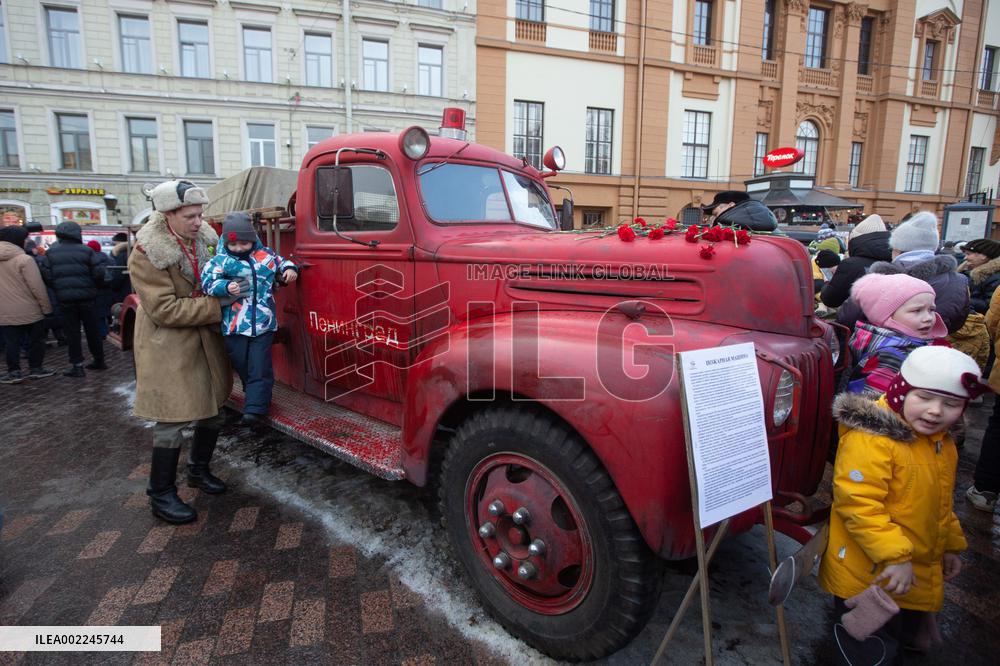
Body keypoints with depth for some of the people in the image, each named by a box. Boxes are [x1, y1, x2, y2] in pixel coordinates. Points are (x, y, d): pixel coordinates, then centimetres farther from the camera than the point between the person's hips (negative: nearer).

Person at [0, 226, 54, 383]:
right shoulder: (24, 259, -15)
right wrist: (46, 307, -7)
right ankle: (35, 368, 16)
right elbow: (37, 287, -16)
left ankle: (14, 372, 11)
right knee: (36, 340, 10)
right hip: (29, 310, -5)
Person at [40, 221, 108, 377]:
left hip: (65, 298, 1)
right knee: (92, 330, 10)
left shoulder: (51, 252, 2)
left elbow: (46, 276, -1)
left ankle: (77, 365, 6)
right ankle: (99, 360, 19)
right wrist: (95, 288, 10)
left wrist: (58, 289, 15)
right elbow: (99, 273, -8)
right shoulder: (86, 250, -4)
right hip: (87, 296, -1)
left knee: (72, 332, 5)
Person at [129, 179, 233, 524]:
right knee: (172, 422, -1)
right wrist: (217, 306, -22)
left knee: (212, 409, 16)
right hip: (168, 349, -7)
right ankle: (161, 496, 16)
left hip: (205, 343, 7)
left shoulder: (202, 240, 1)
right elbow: (164, 310, -21)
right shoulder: (146, 254, -17)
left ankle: (199, 470, 38)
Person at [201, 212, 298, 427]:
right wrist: (226, 287, -26)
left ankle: (254, 409, 0)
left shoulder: (267, 255, 5)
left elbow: (281, 263, 22)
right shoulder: (220, 260, -2)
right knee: (243, 367, 12)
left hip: (263, 324, 0)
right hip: (234, 326, 0)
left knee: (259, 368, -2)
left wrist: (290, 269, 1)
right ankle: (259, 398, 30)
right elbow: (207, 281, -9)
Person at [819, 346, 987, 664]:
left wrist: (950, 546, 24)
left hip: (917, 579, 9)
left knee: (905, 639, 27)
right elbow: (857, 503, -30)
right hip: (869, 577, -9)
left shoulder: (942, 444, 6)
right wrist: (894, 557, -29)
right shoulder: (870, 439, -27)